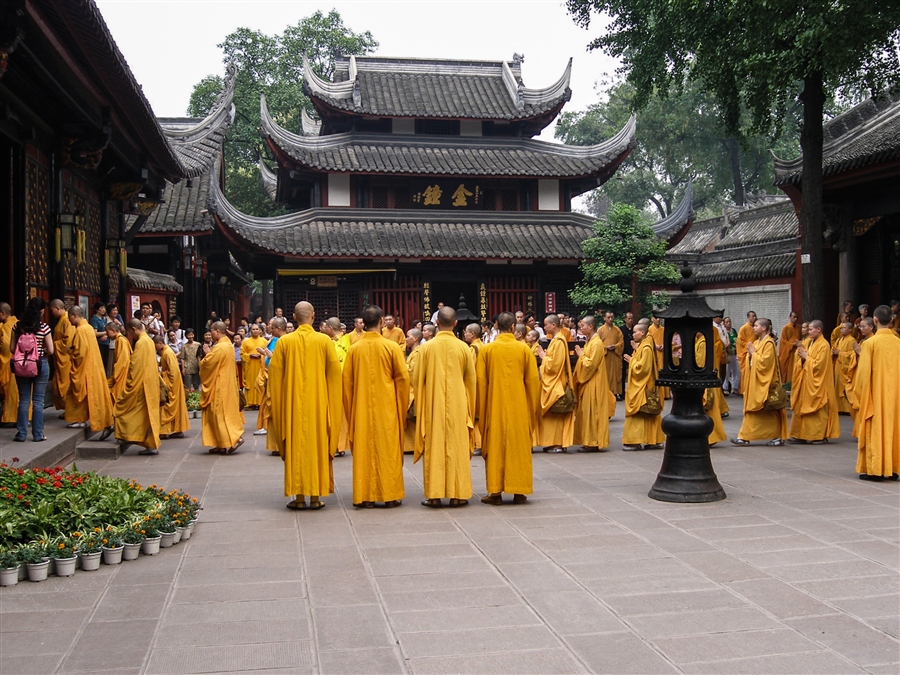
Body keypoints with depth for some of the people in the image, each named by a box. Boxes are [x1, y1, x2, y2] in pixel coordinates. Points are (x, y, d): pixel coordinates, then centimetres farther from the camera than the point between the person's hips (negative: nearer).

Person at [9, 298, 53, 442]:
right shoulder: (44, 327, -11)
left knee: (24, 400, 10)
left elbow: (12, 349, 1)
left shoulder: (17, 326, -2)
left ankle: (21, 434, 12)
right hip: (40, 365, -3)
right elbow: (50, 351, -10)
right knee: (38, 401, 5)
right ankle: (38, 434, 8)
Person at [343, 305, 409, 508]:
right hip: (387, 409, -1)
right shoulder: (392, 347, -7)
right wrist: (402, 407, 8)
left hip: (361, 410, 2)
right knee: (389, 450, 6)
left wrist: (350, 410, 12)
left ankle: (364, 496, 8)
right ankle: (391, 495, 9)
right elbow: (403, 379, -4)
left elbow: (347, 383, 1)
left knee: (363, 451, 6)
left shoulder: (354, 349, -2)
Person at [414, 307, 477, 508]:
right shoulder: (463, 348, -3)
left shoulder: (426, 348, -6)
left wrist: (420, 406, 14)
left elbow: (418, 380, 0)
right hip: (457, 406, 1)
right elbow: (471, 380, 3)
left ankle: (434, 495, 4)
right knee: (457, 448, 5)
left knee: (434, 448, 4)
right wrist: (469, 407, 17)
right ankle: (458, 494, 7)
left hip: (433, 406, 0)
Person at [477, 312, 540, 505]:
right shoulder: (524, 349, -2)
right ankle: (519, 491, 10)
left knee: (495, 447, 6)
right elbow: (533, 381, 0)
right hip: (519, 407, 0)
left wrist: (480, 409, 7)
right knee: (519, 447, 7)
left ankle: (495, 492, 6)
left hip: (495, 407, 0)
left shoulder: (486, 350, -4)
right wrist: (533, 407, 11)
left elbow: (480, 381, -3)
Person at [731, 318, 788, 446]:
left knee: (770, 411, -3)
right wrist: (750, 354, -1)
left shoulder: (769, 343, -11)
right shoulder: (756, 342, 14)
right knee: (751, 409, 5)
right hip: (754, 381, 9)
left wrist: (753, 353, -11)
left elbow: (765, 362, -20)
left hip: (764, 383, -9)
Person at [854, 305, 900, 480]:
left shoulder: (870, 343, -12)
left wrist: (860, 392, 1)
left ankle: (874, 469, 2)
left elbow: (864, 372, -11)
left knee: (875, 430, 2)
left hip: (876, 394, -4)